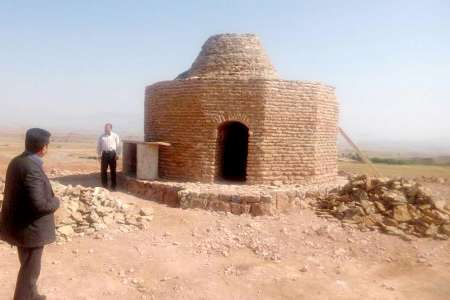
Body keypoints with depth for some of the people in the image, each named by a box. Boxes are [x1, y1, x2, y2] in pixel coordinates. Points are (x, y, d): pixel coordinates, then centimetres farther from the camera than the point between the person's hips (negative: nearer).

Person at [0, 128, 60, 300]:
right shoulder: (32, 169, -27)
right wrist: (55, 202, -11)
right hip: (30, 228, -10)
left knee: (28, 266, 26)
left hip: (19, 225, 10)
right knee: (30, 270, 8)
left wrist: (49, 198, 11)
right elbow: (39, 205, -30)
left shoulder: (16, 161, 3)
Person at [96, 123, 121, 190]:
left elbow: (118, 145, 2)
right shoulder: (101, 137, 8)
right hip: (104, 153, 2)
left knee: (113, 170, 4)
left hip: (112, 153, -2)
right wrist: (99, 155, 6)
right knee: (103, 170, 4)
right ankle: (104, 185, 17)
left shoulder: (115, 136, 3)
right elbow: (98, 146, 12)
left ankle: (113, 186, 14)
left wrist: (117, 154, -4)